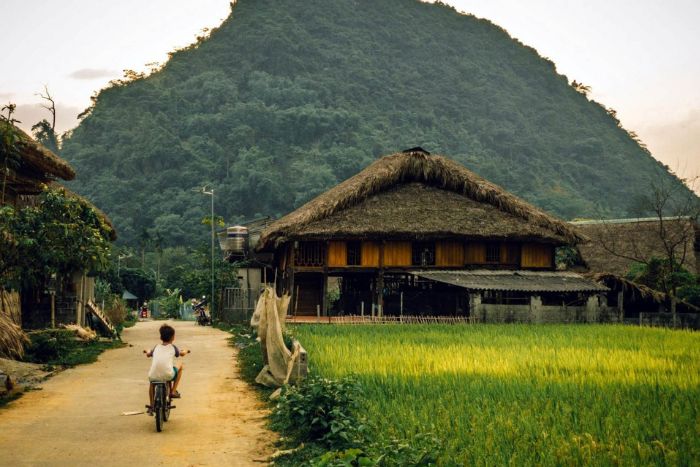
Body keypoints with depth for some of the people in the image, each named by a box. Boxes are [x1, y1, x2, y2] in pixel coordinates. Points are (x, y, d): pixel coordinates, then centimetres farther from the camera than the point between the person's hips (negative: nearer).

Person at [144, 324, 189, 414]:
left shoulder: (157, 347, 20)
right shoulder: (172, 347, 15)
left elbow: (148, 354, 35)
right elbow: (182, 354, 31)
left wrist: (147, 351, 58)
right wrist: (185, 351, 54)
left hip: (154, 376, 3)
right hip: (168, 375, -3)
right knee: (179, 364, 26)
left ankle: (151, 406, 37)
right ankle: (173, 391, 24)